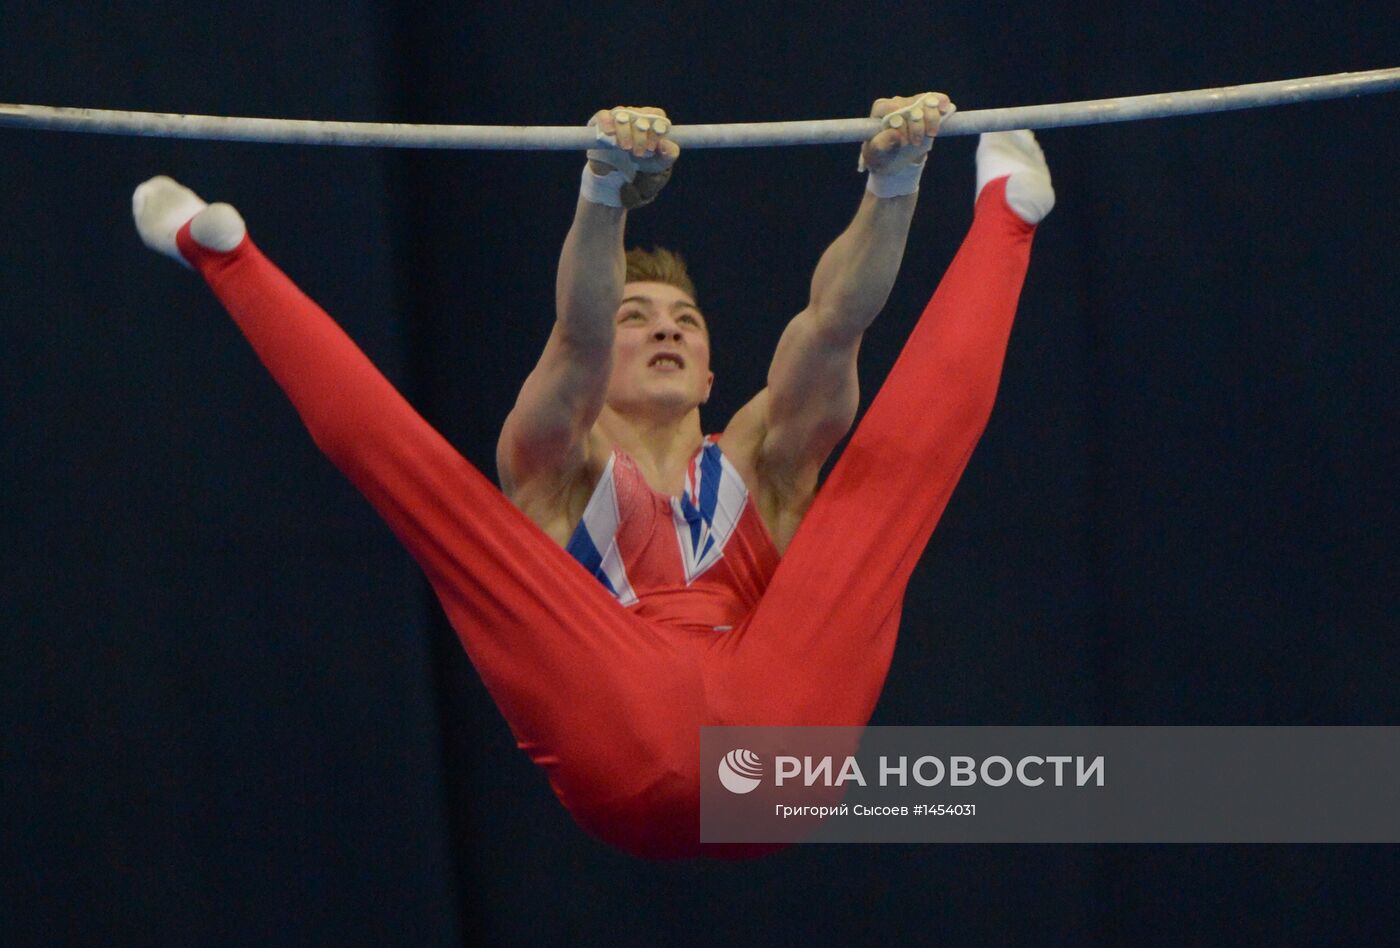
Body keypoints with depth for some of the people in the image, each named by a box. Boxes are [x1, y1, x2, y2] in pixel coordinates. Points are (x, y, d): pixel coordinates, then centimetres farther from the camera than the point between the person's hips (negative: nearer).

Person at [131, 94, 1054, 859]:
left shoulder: (761, 462, 33)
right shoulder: (560, 464, 26)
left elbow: (836, 325, 14)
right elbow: (576, 339, 2)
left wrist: (896, 180, -4)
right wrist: (605, 193, -19)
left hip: (783, 736, 2)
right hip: (630, 759, -2)